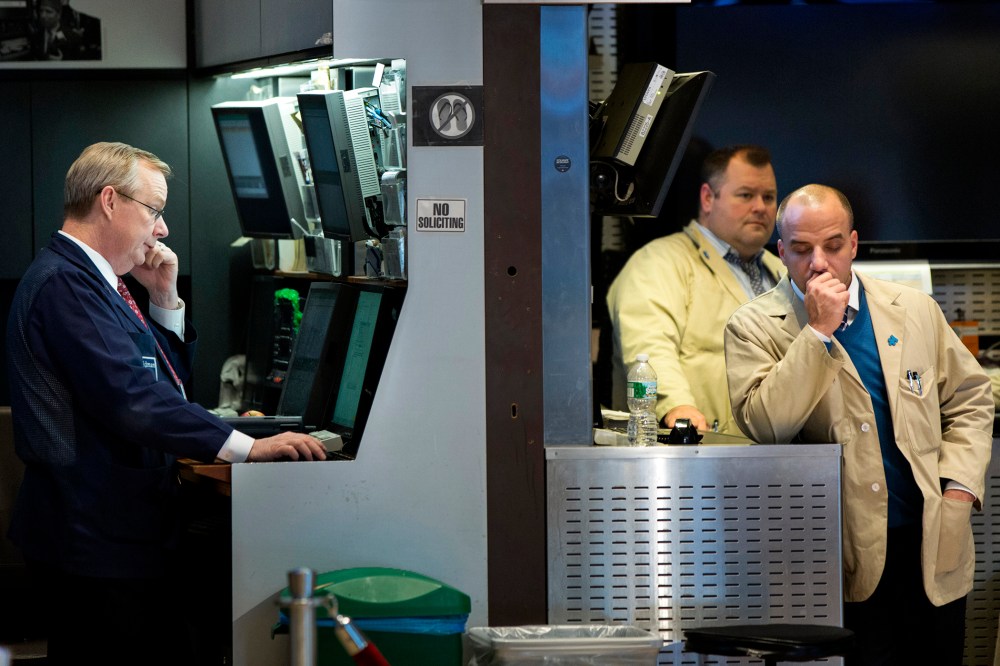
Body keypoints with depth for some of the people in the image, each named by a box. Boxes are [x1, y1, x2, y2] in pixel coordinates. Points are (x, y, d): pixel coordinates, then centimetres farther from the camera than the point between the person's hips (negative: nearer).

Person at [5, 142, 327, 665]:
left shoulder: (88, 278, 17)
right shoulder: (65, 282, -16)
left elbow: (168, 377, 25)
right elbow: (133, 399, -27)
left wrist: (163, 299, 10)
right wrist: (248, 447, -28)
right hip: (97, 540, -11)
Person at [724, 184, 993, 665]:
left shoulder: (915, 310, 9)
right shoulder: (754, 327, -2)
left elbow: (969, 401, 16)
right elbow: (764, 425, -17)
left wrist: (960, 487, 1)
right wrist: (819, 331, -17)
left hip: (932, 546, 4)